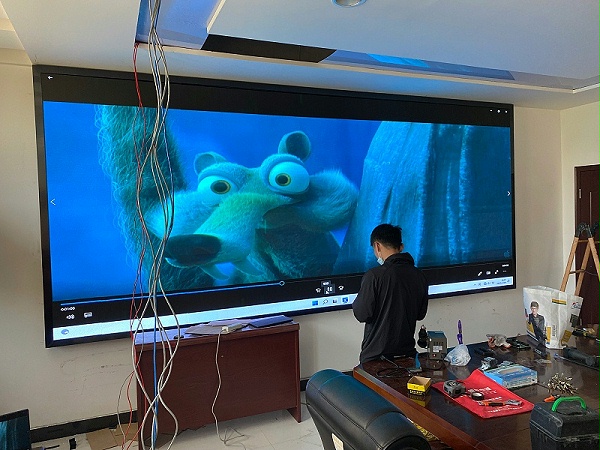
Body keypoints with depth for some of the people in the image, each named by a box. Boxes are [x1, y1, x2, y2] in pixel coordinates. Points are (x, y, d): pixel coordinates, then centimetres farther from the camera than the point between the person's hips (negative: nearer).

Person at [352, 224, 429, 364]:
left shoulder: (374, 276, -19)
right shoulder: (419, 276, -2)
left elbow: (362, 314, -16)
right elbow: (421, 314, 9)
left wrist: (355, 303, 2)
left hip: (375, 355, -4)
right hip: (407, 352, 5)